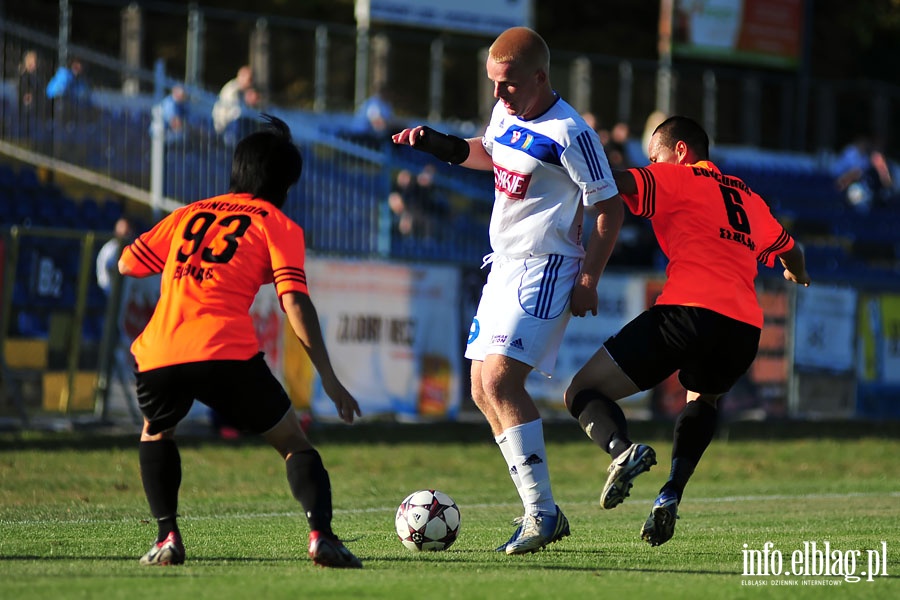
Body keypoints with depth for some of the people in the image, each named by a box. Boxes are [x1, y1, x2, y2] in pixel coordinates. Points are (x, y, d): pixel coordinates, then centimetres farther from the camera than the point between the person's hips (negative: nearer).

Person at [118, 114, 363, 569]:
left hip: (157, 355, 3)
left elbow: (127, 263, 27)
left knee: (155, 434, 32)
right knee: (293, 441, 11)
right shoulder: (278, 225, 14)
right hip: (227, 355, -3)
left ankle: (167, 538, 17)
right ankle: (320, 535, -11)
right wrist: (329, 378, 0)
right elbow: (294, 301, 1)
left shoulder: (190, 214, 26)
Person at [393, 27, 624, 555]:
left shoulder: (569, 134, -17)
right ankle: (543, 512, 14)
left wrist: (589, 279, -15)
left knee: (500, 380, -20)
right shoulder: (506, 113, 8)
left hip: (545, 270, -9)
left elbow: (610, 207, -12)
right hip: (505, 266, 9)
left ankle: (542, 512, -16)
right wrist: (441, 146, 14)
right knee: (485, 391, 8)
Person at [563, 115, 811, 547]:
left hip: (688, 310, -6)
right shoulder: (749, 199, 29)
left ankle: (622, 450, -26)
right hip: (745, 328, 6)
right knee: (702, 401, 37)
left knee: (584, 393, 7)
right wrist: (798, 274, 68)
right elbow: (789, 251, 46)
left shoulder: (676, 179, 11)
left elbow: (615, 183, -7)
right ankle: (671, 496, 14)